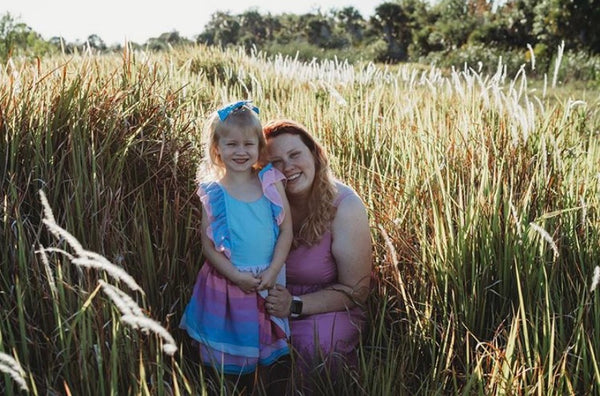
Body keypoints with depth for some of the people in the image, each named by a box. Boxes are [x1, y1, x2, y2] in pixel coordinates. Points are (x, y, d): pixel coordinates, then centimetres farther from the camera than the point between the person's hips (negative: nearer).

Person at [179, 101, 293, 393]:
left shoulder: (270, 182, -3)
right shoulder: (213, 192, -7)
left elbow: (286, 230, -3)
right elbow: (208, 244, -6)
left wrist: (272, 271, -11)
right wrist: (237, 276, -14)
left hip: (268, 281, 2)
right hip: (227, 283, -1)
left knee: (261, 349, 16)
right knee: (226, 362, 10)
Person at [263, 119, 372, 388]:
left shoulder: (344, 206, -15)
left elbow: (355, 291, -12)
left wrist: (296, 305, -24)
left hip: (330, 308, -3)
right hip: (276, 301, 3)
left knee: (315, 344, -34)